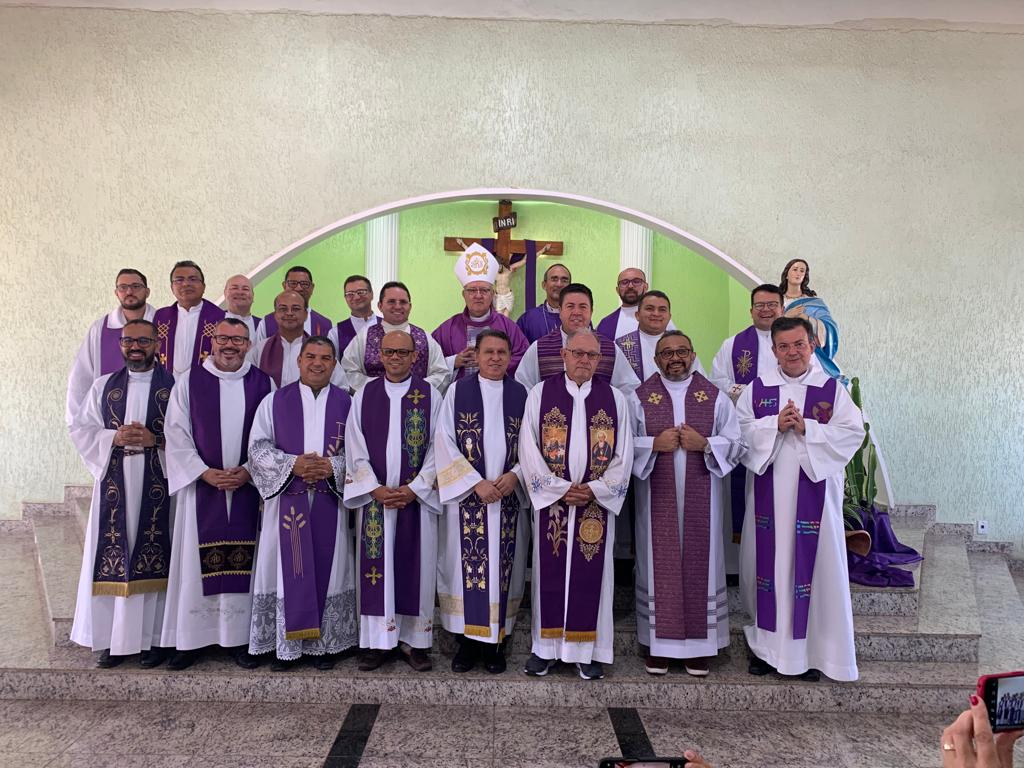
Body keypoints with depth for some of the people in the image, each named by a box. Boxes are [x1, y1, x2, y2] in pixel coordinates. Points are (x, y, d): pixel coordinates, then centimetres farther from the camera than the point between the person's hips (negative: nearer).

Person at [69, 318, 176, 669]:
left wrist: (156, 439, -16)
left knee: (156, 556, -1)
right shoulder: (103, 386, 13)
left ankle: (154, 637, 10)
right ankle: (113, 638, 14)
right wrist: (115, 437, -8)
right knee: (113, 557, 2)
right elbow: (81, 430, 9)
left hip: (158, 483, -2)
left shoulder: (174, 386, 4)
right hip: (115, 483, 2)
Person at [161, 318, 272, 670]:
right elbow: (177, 434, 0)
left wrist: (248, 471, -9)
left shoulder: (262, 383, 4)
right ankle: (192, 638, 14)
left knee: (242, 562, 4)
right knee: (197, 562, 3)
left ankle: (239, 637, 13)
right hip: (201, 484, 0)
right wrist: (205, 472, -10)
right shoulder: (190, 382, 3)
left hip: (248, 485, 0)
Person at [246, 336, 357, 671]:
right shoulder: (274, 401, 6)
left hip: (329, 501, 0)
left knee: (327, 566, 5)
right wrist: (292, 464, -16)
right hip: (287, 499, 0)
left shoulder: (347, 403, 5)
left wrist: (332, 466, -17)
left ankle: (327, 642, 18)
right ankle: (287, 643, 15)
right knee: (288, 567, 2)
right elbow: (258, 445, 0)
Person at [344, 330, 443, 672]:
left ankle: (414, 639, 14)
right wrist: (376, 489, -9)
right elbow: (356, 449, 2)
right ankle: (379, 641, 14)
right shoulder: (365, 395, 6)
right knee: (376, 566, 4)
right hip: (374, 496, 1)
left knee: (416, 565, 3)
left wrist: (413, 489, -11)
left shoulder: (431, 395, 1)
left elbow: (437, 449, -2)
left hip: (417, 497, -1)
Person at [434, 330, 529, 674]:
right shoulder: (457, 391, 1)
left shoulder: (522, 395, 6)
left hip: (509, 497, 1)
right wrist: (476, 483, -12)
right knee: (467, 565, 2)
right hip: (467, 495, -1)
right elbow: (445, 442, -4)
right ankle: (467, 640, 15)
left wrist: (515, 475, -12)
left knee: (503, 565, 5)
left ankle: (495, 641, 17)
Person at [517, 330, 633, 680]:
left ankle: (587, 649, 18)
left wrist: (594, 490, -9)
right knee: (550, 572, 6)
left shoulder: (615, 399, 4)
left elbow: (623, 456, 3)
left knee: (591, 575, 5)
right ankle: (546, 647, 18)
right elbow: (529, 450, -3)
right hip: (550, 499, -1)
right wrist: (561, 489, -10)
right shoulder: (540, 394, 0)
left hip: (597, 502, 1)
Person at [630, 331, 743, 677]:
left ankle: (699, 643, 18)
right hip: (656, 497, 0)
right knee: (660, 563, 4)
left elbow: (736, 443, 3)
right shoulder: (640, 396, 3)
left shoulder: (715, 396, 5)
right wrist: (654, 444, -15)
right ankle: (659, 642, 16)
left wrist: (704, 444, -13)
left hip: (700, 497, 1)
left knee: (699, 563, 5)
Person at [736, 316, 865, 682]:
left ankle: (812, 648, 17)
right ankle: (766, 643, 20)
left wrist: (806, 428, -15)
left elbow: (852, 432, -5)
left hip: (814, 491, -1)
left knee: (813, 565, 3)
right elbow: (739, 430, 0)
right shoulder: (757, 388, 6)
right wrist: (774, 425, -15)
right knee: (768, 562, 7)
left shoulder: (833, 389, 3)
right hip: (768, 491, 1)